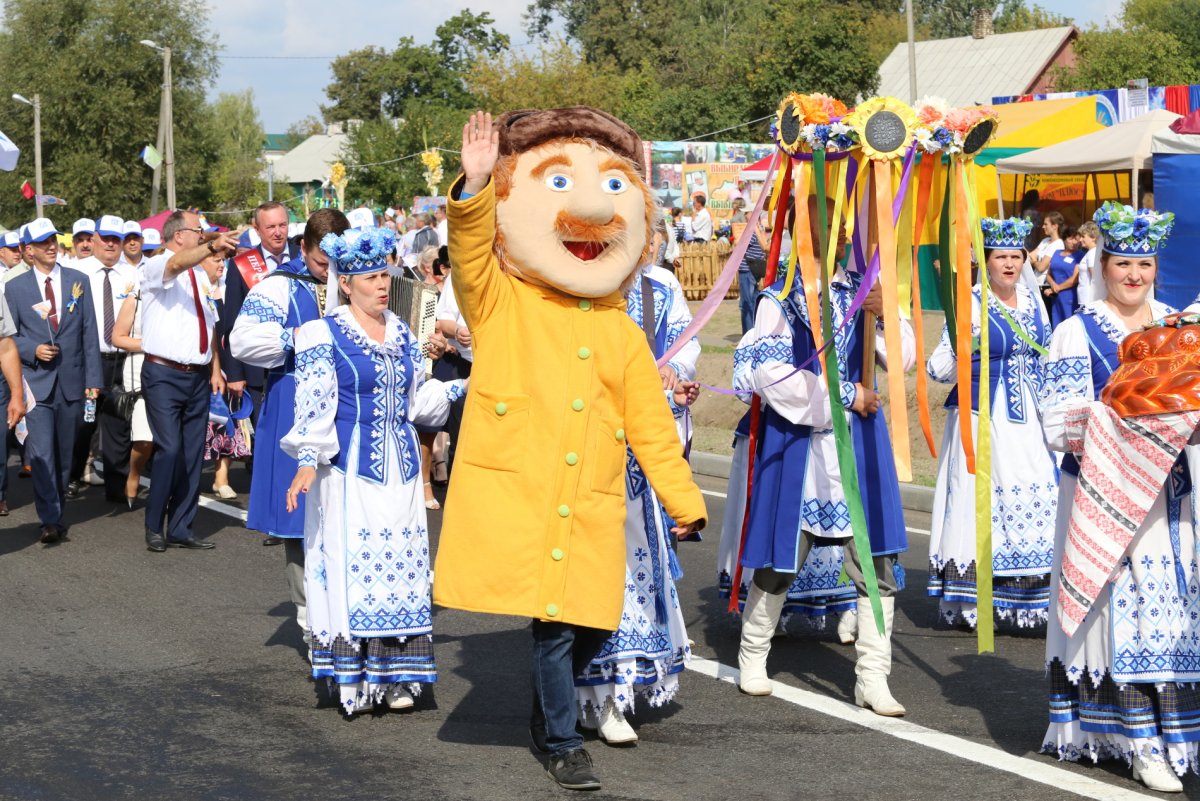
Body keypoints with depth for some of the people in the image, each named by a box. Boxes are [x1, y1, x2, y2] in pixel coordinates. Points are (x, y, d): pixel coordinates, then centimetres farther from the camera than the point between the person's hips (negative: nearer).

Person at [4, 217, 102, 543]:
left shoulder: (78, 281, 6)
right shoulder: (15, 288, 2)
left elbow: (89, 333, 6)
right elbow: (9, 336, 7)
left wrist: (93, 379, 1)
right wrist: (33, 350, -13)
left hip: (72, 381, 2)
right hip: (36, 381, -2)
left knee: (65, 452, 10)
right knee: (41, 453, -12)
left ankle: (57, 509, 24)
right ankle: (50, 520, -14)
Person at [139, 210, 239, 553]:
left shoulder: (202, 274, 15)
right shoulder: (156, 266, -6)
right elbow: (177, 264, -31)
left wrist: (215, 368, 11)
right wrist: (212, 246, -48)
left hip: (198, 376, 7)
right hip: (164, 374, -7)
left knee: (192, 456, 7)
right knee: (170, 450, -15)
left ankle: (181, 528, 16)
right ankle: (154, 527, -1)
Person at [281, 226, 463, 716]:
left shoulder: (403, 336, 12)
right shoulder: (324, 337, -5)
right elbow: (313, 406, -10)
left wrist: (462, 388, 9)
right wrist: (307, 462, -20)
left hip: (400, 470, 5)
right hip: (350, 469, -5)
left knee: (402, 566, 4)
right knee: (352, 564, -6)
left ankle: (395, 675, 10)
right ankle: (353, 678, 1)